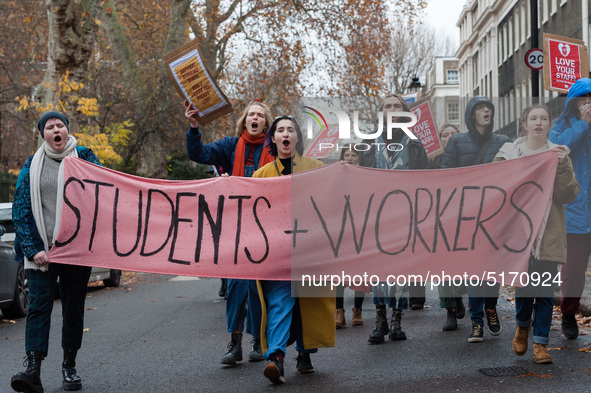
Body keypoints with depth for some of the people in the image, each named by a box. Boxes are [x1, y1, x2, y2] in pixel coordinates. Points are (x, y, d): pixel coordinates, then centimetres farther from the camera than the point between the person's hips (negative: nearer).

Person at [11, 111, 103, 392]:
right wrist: (33, 249, -6)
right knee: (38, 306, -9)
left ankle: (69, 367, 18)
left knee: (73, 307, 6)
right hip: (41, 250, 0)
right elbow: (20, 209, 4)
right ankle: (33, 369, -15)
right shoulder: (32, 165, 8)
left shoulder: (84, 157, 6)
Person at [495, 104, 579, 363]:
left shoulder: (558, 155, 7)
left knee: (545, 290, -1)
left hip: (548, 232, 0)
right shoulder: (509, 152, 8)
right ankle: (522, 325, 30)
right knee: (523, 284, 0)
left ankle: (540, 343, 9)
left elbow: (569, 195, -2)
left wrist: (562, 167, -14)